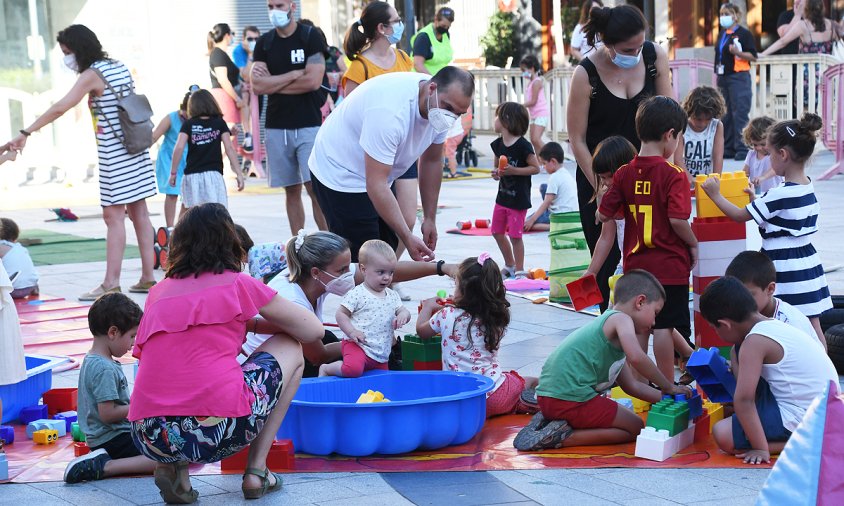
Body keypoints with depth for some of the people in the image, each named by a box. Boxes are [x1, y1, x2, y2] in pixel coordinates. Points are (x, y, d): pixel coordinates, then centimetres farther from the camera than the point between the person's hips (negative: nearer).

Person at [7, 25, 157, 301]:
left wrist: (26, 133, -21)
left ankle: (111, 283, -8)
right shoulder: (119, 67, 10)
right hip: (136, 150, 8)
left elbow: (59, 108, -21)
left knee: (113, 216, -8)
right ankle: (148, 276, 13)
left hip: (114, 154, -8)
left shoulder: (91, 75, -13)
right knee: (138, 211, 10)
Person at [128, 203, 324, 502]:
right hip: (219, 429, -4)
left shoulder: (158, 292, 19)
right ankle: (256, 471, 17)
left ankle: (174, 468, 12)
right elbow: (313, 331, 17)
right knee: (290, 347, 22)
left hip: (151, 440, 5)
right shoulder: (238, 285, 7)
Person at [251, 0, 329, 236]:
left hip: (309, 125, -4)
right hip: (276, 127, 4)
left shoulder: (310, 37, -1)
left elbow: (313, 81, -12)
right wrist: (294, 74, -8)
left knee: (315, 188, -10)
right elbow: (257, 86, -2)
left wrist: (273, 83, -4)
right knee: (291, 190, 7)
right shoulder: (264, 43, 9)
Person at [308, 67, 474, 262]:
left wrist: (430, 219, 5)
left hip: (377, 175, 9)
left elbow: (432, 161, 5)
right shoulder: (390, 111, -37)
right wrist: (408, 238, -37)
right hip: (340, 175, -9)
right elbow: (376, 185, -36)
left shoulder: (442, 108, -11)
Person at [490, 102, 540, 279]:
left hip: (518, 199, -8)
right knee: (497, 232, 14)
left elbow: (536, 168, -15)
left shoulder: (523, 146, -18)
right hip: (503, 196, 8)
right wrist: (496, 173, -5)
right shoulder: (498, 144, 4)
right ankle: (509, 266, 31)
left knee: (515, 235, -3)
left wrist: (513, 170, -24)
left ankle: (519, 270, 11)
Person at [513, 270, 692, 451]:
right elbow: (636, 358, -24)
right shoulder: (620, 319, -3)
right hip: (572, 398, -10)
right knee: (635, 428, 4)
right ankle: (563, 437, -10)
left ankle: (547, 423, 12)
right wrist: (668, 387, -12)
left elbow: (631, 385, 29)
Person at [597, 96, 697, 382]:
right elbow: (677, 220, -21)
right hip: (669, 263, -5)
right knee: (664, 325, 1)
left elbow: (603, 215, 1)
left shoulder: (624, 174, 1)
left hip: (636, 263, 5)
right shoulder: (673, 175, -14)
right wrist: (693, 245, -4)